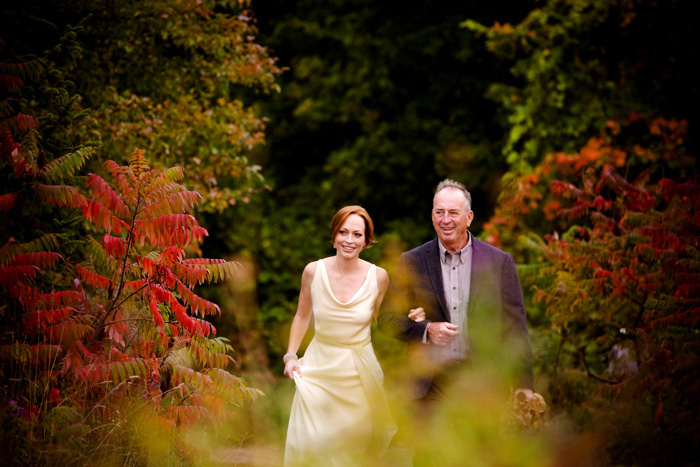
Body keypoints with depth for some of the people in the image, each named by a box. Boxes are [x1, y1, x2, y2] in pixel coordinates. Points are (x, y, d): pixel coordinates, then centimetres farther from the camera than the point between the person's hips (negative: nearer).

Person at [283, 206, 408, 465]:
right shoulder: (313, 271, -6)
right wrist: (291, 356, 2)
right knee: (311, 442, -5)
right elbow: (302, 317, 9)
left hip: (359, 372, 0)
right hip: (319, 366, 0)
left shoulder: (378, 277, -7)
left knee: (356, 442, 5)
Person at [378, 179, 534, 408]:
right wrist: (426, 330, -9)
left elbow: (515, 327, 5)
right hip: (431, 385, 0)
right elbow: (387, 317, 9)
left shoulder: (499, 262, 5)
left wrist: (523, 383, 1)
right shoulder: (412, 262, 7)